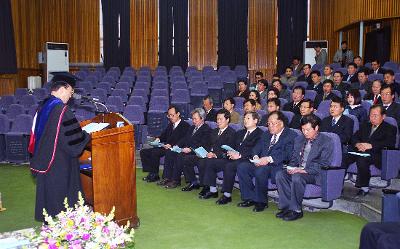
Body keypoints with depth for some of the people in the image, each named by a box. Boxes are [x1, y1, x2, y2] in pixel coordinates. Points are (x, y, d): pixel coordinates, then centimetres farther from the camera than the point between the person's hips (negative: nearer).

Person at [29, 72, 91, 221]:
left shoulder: (43, 107, 5)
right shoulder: (62, 110, -22)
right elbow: (75, 139, -20)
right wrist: (87, 136, 0)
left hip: (44, 162, 9)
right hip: (60, 165, -8)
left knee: (49, 195, 19)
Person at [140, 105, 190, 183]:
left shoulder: (185, 126, -4)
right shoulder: (170, 125, 22)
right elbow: (164, 135, 25)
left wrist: (171, 145, -25)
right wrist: (158, 139, 2)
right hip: (165, 147, 9)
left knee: (155, 152, -31)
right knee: (143, 152, -2)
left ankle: (155, 175, -15)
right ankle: (151, 173, -4)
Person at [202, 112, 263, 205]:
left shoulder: (260, 134, 1)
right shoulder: (239, 133, 27)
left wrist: (239, 155, -19)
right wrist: (231, 153, -2)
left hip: (246, 160, -8)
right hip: (233, 158, 8)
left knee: (229, 166, -36)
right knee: (210, 161, -6)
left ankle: (227, 195, -25)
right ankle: (212, 189, -2)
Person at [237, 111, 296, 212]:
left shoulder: (291, 136, -3)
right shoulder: (266, 134, 22)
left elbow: (287, 154, -16)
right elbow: (257, 148, 16)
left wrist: (269, 159, -27)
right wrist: (255, 157, -8)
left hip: (278, 166, -7)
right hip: (261, 163, 7)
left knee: (261, 170, -35)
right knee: (242, 167, -14)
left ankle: (261, 201, -16)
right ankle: (250, 198, -3)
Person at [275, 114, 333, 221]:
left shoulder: (326, 142, -5)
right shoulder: (299, 139, 16)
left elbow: (323, 165, -13)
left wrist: (304, 170, -23)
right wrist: (291, 167, -4)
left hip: (315, 174, -6)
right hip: (297, 170, 6)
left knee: (297, 177, -35)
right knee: (280, 174, -21)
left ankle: (296, 210, -22)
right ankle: (287, 207, -16)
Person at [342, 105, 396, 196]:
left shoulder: (390, 128, 12)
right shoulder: (364, 125, 29)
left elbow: (390, 143, -7)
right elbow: (354, 137, 18)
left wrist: (370, 145, -17)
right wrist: (358, 144, -8)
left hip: (375, 154, -5)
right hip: (359, 151, 5)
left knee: (362, 159, -37)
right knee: (343, 158, -25)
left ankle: (364, 187, -23)